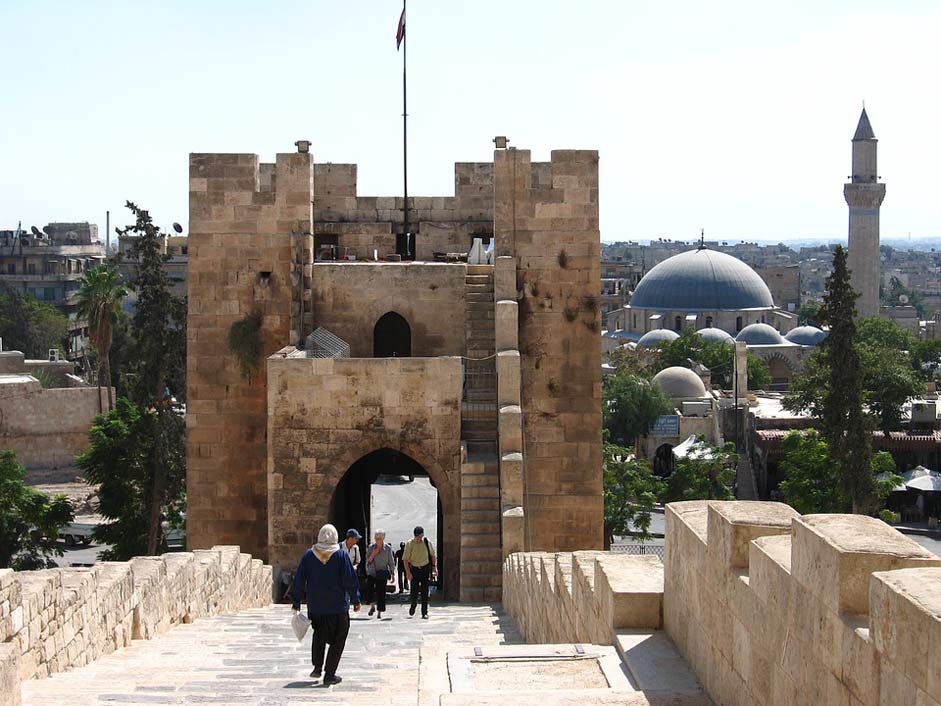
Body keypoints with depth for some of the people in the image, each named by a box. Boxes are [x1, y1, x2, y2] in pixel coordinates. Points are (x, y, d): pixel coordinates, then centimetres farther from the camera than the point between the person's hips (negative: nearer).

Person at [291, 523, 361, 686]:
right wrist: (355, 600, 3)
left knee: (319, 636, 24)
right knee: (337, 640, 6)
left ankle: (317, 668, 24)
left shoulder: (308, 555, -2)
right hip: (338, 607, -3)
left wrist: (296, 602, 9)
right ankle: (329, 674, 2)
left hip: (315, 606, 3)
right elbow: (350, 580, -8)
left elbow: (299, 580, 2)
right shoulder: (341, 556, -9)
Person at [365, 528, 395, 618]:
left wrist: (392, 574, 3)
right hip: (371, 573, 1)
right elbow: (368, 561, 3)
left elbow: (391, 562, 5)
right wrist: (373, 554, -14)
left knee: (381, 592, -3)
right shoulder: (371, 547, 2)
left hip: (382, 574, -1)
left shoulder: (387, 548, 0)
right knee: (370, 588, -18)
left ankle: (379, 612, 6)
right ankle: (372, 606, 3)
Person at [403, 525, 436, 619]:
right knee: (414, 592, -3)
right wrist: (408, 572, -16)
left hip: (425, 569, 1)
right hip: (414, 569, -1)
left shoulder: (427, 543, -3)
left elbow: (433, 556, 12)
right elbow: (405, 559, -9)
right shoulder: (410, 544, -10)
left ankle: (424, 613, 4)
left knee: (424, 591, -1)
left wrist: (434, 567, 5)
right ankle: (413, 605, 29)